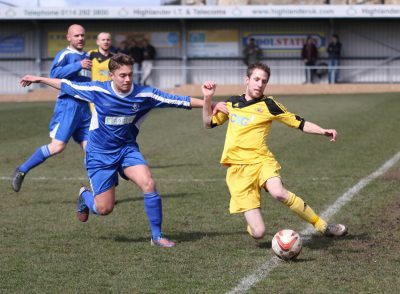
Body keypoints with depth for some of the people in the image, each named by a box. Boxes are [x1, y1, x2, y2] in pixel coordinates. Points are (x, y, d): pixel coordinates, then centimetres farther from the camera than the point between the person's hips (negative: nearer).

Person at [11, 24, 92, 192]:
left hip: (84, 108, 7)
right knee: (57, 146, -14)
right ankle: (22, 170, 0)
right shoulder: (65, 55, -5)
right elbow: (55, 73, -23)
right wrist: (78, 65, -26)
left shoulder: (87, 57, 18)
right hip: (68, 105, -7)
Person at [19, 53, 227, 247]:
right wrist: (39, 79, 6)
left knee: (148, 184, -23)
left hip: (127, 149, 2)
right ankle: (85, 196, 35)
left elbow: (181, 101, -12)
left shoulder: (144, 94, -14)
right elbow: (67, 86, 0)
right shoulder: (98, 91, -16)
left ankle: (157, 236, -8)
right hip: (100, 154, -2)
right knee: (104, 208, -3)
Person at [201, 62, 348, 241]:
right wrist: (208, 99, 10)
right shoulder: (232, 103, 14)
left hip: (260, 161, -1)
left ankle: (321, 225, -20)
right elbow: (209, 123, 25)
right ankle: (253, 224, 27)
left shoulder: (268, 105, 5)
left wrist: (323, 131, -11)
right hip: (237, 169, 1)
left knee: (279, 193, -38)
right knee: (258, 233, -13)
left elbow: (299, 123, 4)